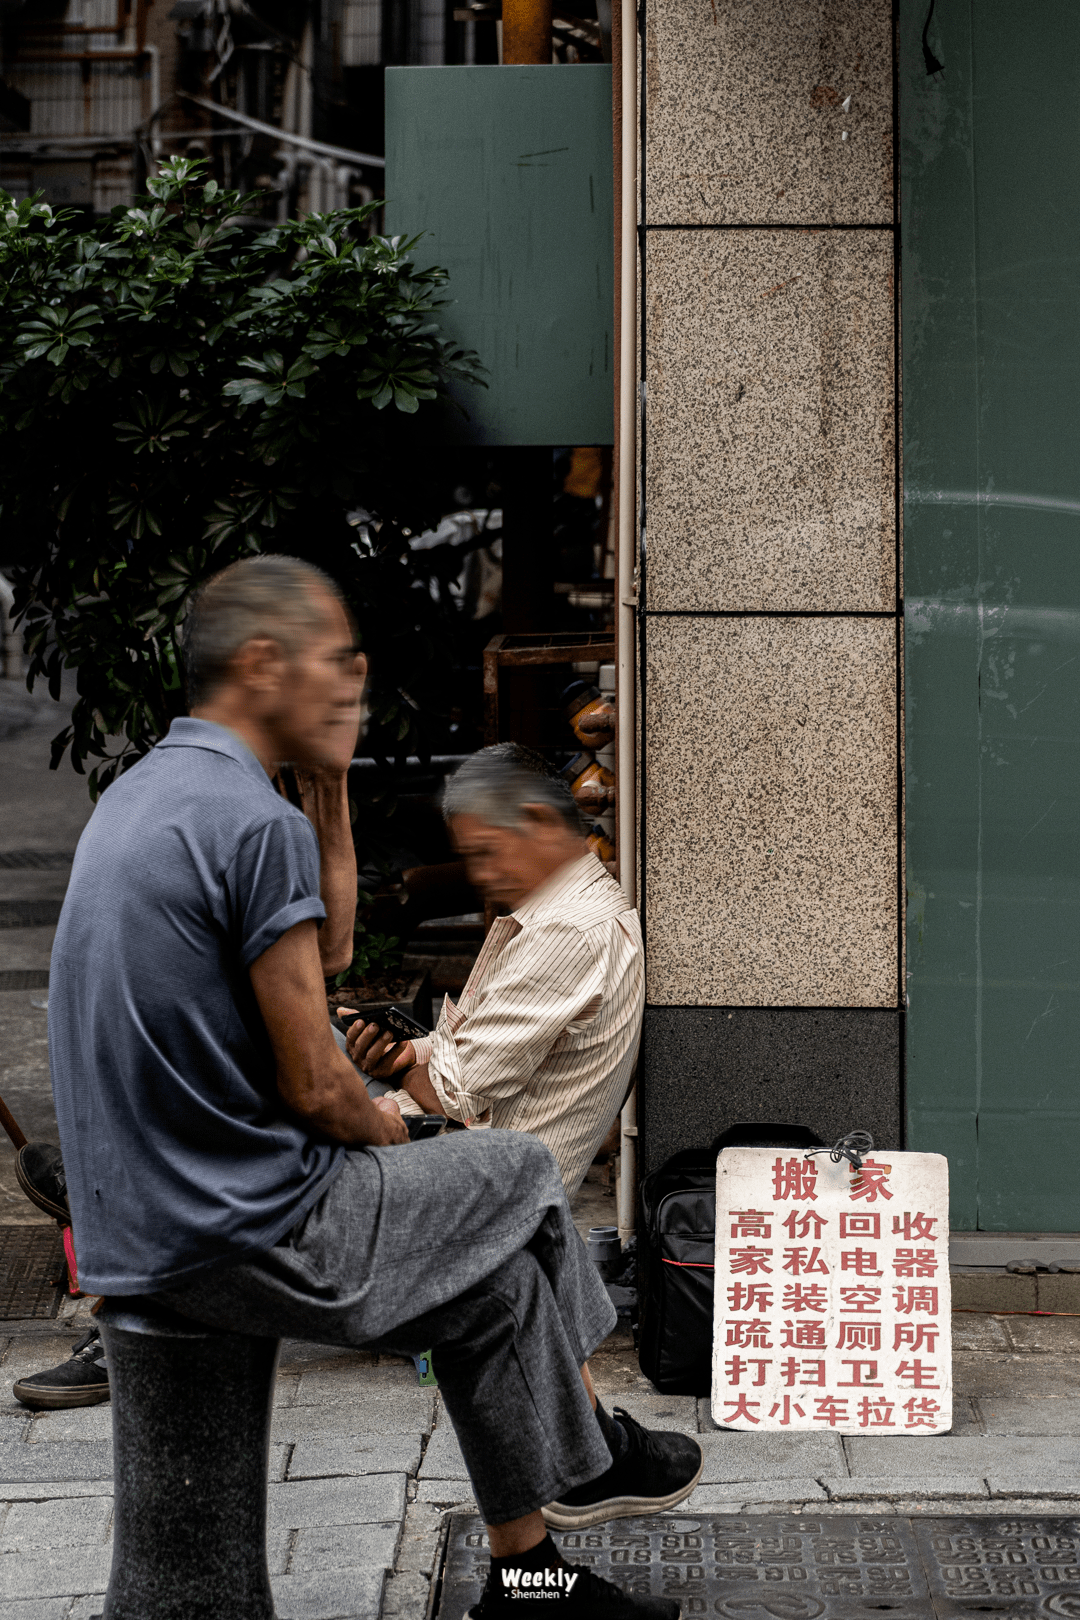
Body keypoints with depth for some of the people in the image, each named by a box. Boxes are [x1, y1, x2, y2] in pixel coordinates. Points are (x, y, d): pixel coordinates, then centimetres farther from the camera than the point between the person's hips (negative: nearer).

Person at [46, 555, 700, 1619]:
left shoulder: (131, 799, 11)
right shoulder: (257, 823, -21)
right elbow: (314, 1088, -18)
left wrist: (362, 1112, 17)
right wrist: (383, 1127, 4)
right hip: (244, 1239, -9)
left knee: (494, 1275, 20)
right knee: (521, 1173, 11)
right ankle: (588, 1456, 29)